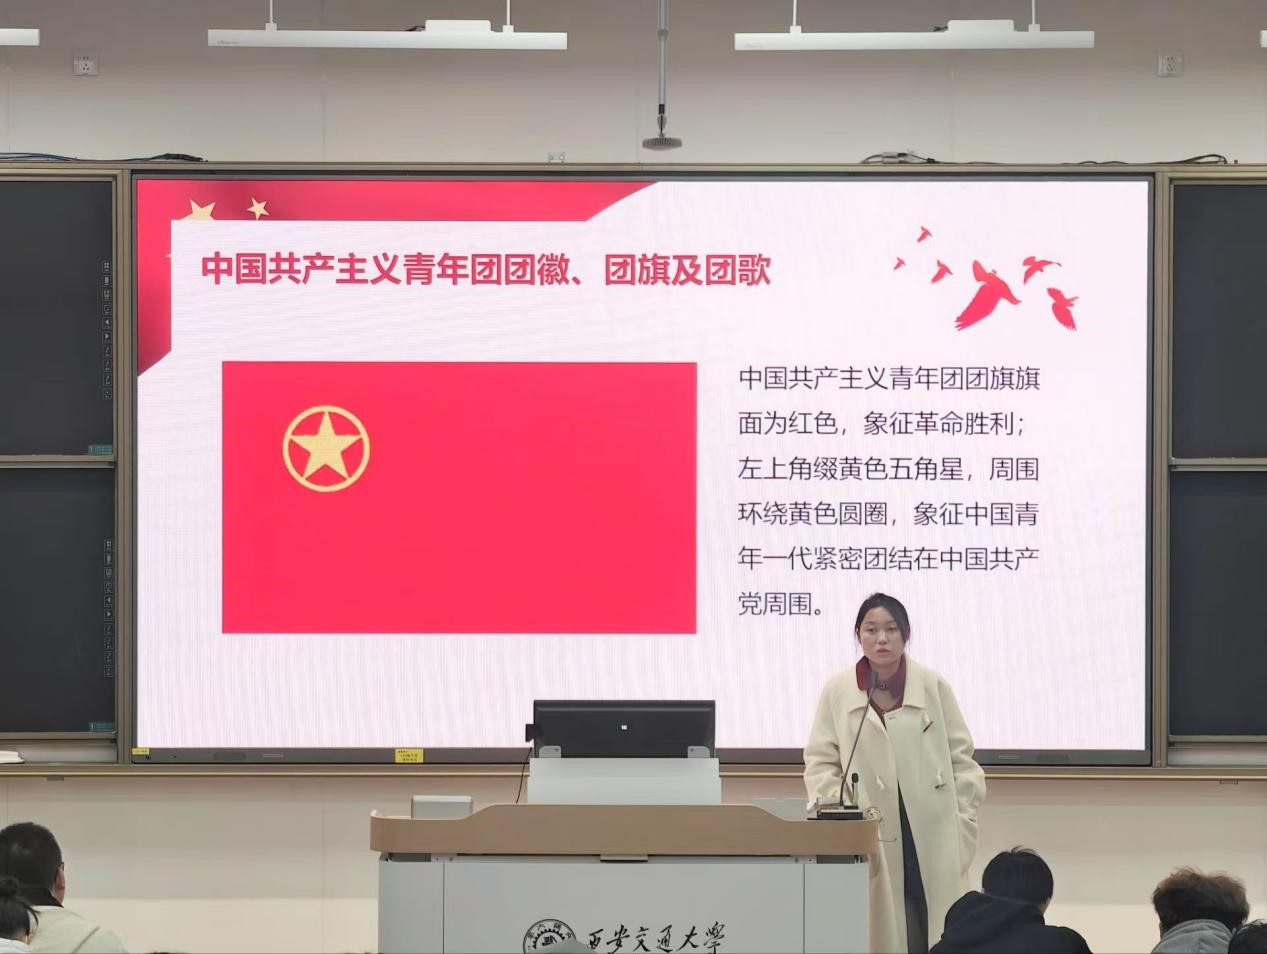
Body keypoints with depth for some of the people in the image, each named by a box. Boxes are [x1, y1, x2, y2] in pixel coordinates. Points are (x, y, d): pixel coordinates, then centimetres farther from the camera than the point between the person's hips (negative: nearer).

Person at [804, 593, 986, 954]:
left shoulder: (934, 686, 2)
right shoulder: (837, 691, 2)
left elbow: (961, 758, 6)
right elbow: (821, 762, 4)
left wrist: (963, 821, 1)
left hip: (932, 834, 0)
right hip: (868, 839, 0)